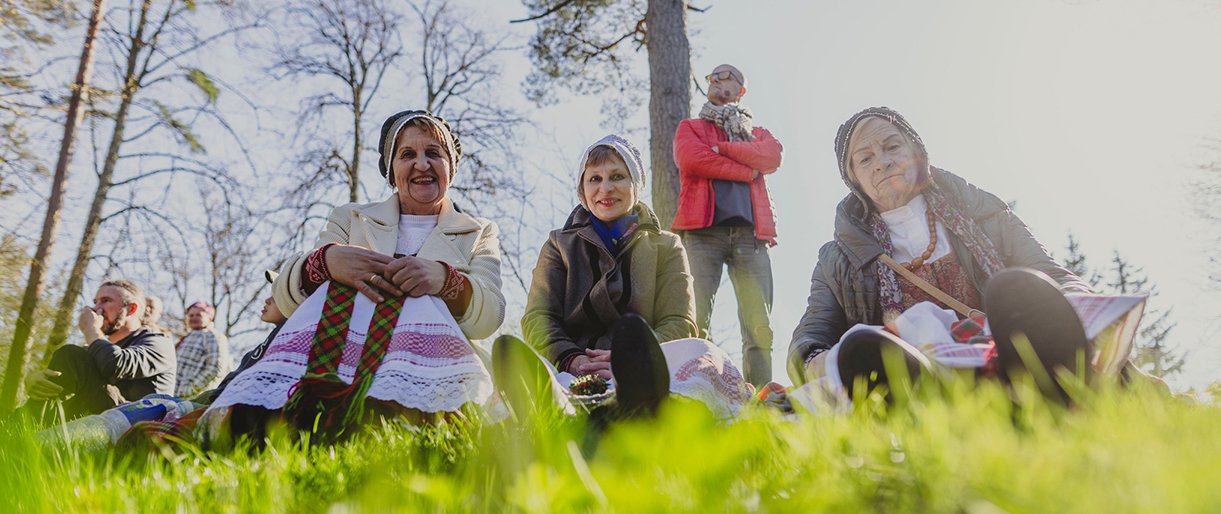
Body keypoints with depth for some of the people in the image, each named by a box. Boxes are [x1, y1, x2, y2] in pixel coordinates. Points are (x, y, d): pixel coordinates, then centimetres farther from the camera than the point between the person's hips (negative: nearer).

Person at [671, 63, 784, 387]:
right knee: (695, 320, -16)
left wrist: (718, 147, 2)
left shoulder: (757, 133, 30)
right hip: (703, 229, -2)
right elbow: (690, 158, 1)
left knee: (760, 326, -9)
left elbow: (773, 156, 5)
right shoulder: (690, 127, 25)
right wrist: (748, 171, 4)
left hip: (750, 231, 2)